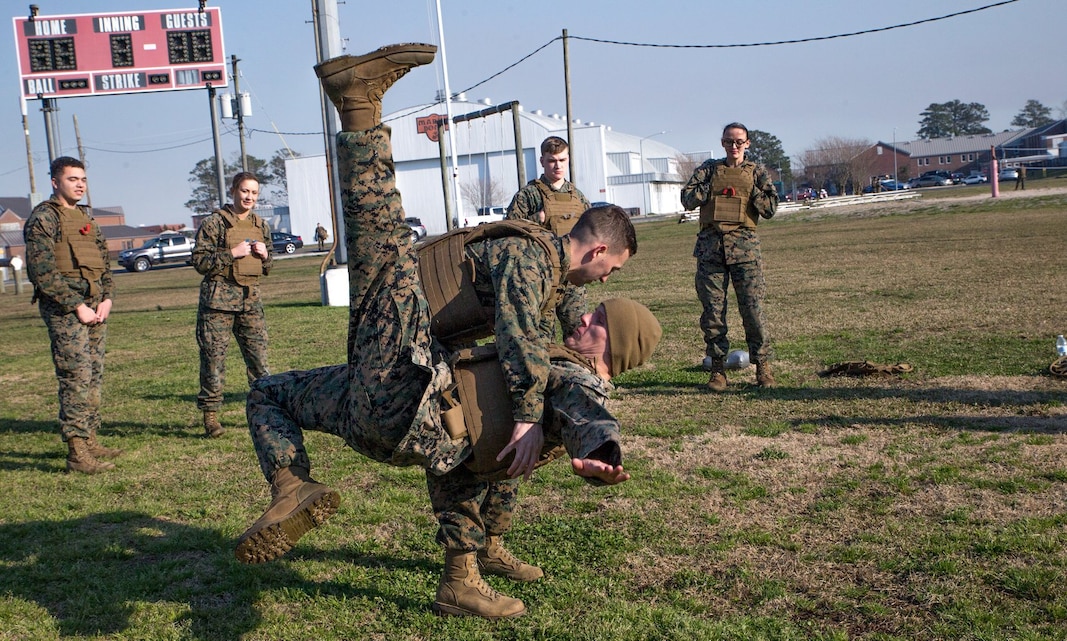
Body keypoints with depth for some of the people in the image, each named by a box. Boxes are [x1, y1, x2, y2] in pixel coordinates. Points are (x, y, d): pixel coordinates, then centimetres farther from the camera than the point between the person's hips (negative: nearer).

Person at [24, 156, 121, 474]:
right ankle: (77, 453, -8)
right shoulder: (43, 218, -5)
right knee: (76, 378, -10)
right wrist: (77, 307, -14)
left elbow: (104, 260, 20)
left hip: (95, 307, 8)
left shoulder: (86, 217, 18)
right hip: (64, 309, -7)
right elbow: (42, 272, -13)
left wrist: (106, 299, 4)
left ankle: (89, 440, 18)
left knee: (94, 377, 10)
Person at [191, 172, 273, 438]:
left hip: (251, 299, 4)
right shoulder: (214, 223, -3)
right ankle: (210, 414, 7)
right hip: (219, 298, -4)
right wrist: (232, 253, -16)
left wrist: (265, 255, 0)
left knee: (259, 356, 4)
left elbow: (268, 269, 22)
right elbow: (199, 261, -8)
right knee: (214, 357, -1)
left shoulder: (262, 226, 14)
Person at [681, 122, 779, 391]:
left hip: (744, 247, -1)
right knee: (712, 311, 1)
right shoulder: (709, 169, 14)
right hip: (710, 245, 1)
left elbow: (771, 208, 5)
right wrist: (710, 187, -5)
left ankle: (762, 365, 7)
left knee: (752, 308, -4)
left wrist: (750, 190, -4)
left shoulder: (757, 172, 13)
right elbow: (686, 200, 5)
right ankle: (717, 368, 10)